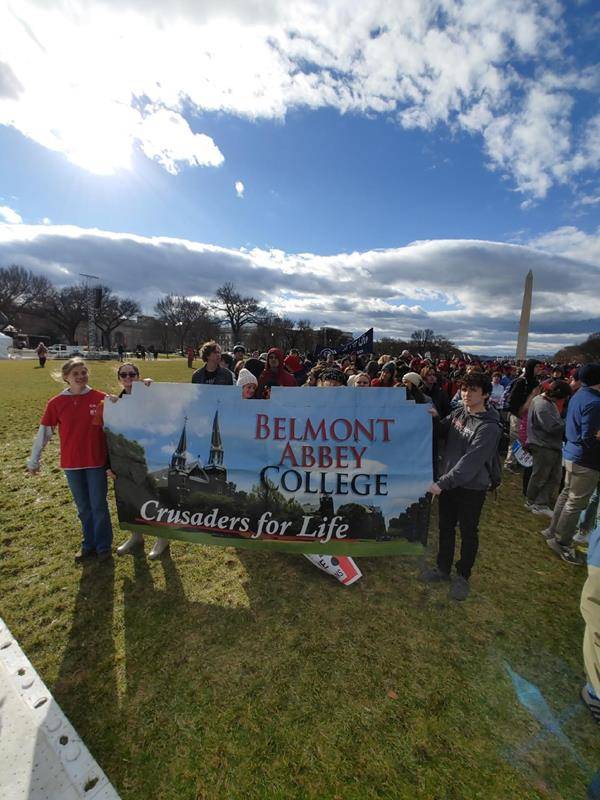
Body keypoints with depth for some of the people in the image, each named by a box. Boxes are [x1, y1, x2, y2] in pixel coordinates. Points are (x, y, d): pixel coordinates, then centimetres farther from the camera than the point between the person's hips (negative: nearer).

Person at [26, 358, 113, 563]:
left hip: (96, 461, -2)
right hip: (71, 464, 2)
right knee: (84, 508, 15)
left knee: (99, 506, 7)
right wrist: (33, 461, 11)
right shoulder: (56, 403, -3)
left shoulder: (101, 399, -8)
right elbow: (44, 432, 5)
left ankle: (103, 547, 25)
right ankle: (89, 546, 33)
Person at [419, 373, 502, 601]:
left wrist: (442, 483, -30)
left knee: (468, 532, 13)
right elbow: (442, 432, 16)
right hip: (449, 482, 6)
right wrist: (434, 419, -5)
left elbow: (471, 462, -26)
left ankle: (462, 576, 33)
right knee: (446, 527, 18)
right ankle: (443, 568, 38)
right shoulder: (458, 413, 0)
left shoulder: (489, 426, -20)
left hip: (472, 488, -6)